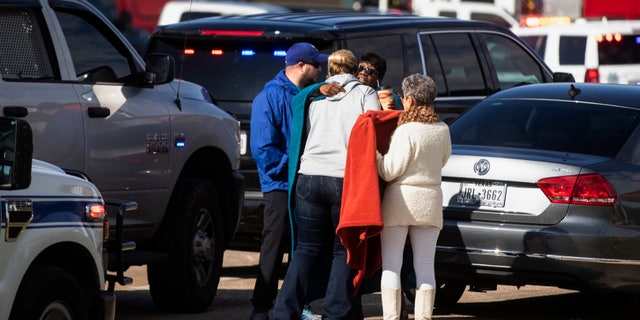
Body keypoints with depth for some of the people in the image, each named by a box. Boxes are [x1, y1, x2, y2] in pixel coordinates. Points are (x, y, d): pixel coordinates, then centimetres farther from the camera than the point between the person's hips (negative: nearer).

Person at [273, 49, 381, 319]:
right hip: (347, 181, -3)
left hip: (309, 177, 3)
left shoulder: (311, 97, 13)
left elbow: (299, 139, 15)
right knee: (344, 252, 6)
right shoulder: (365, 95, 3)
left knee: (306, 250, 9)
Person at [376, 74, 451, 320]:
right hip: (430, 201, 5)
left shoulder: (406, 131, -15)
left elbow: (389, 171, -14)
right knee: (425, 266, 8)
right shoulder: (442, 130, 3)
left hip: (400, 200, -5)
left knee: (391, 265, 0)